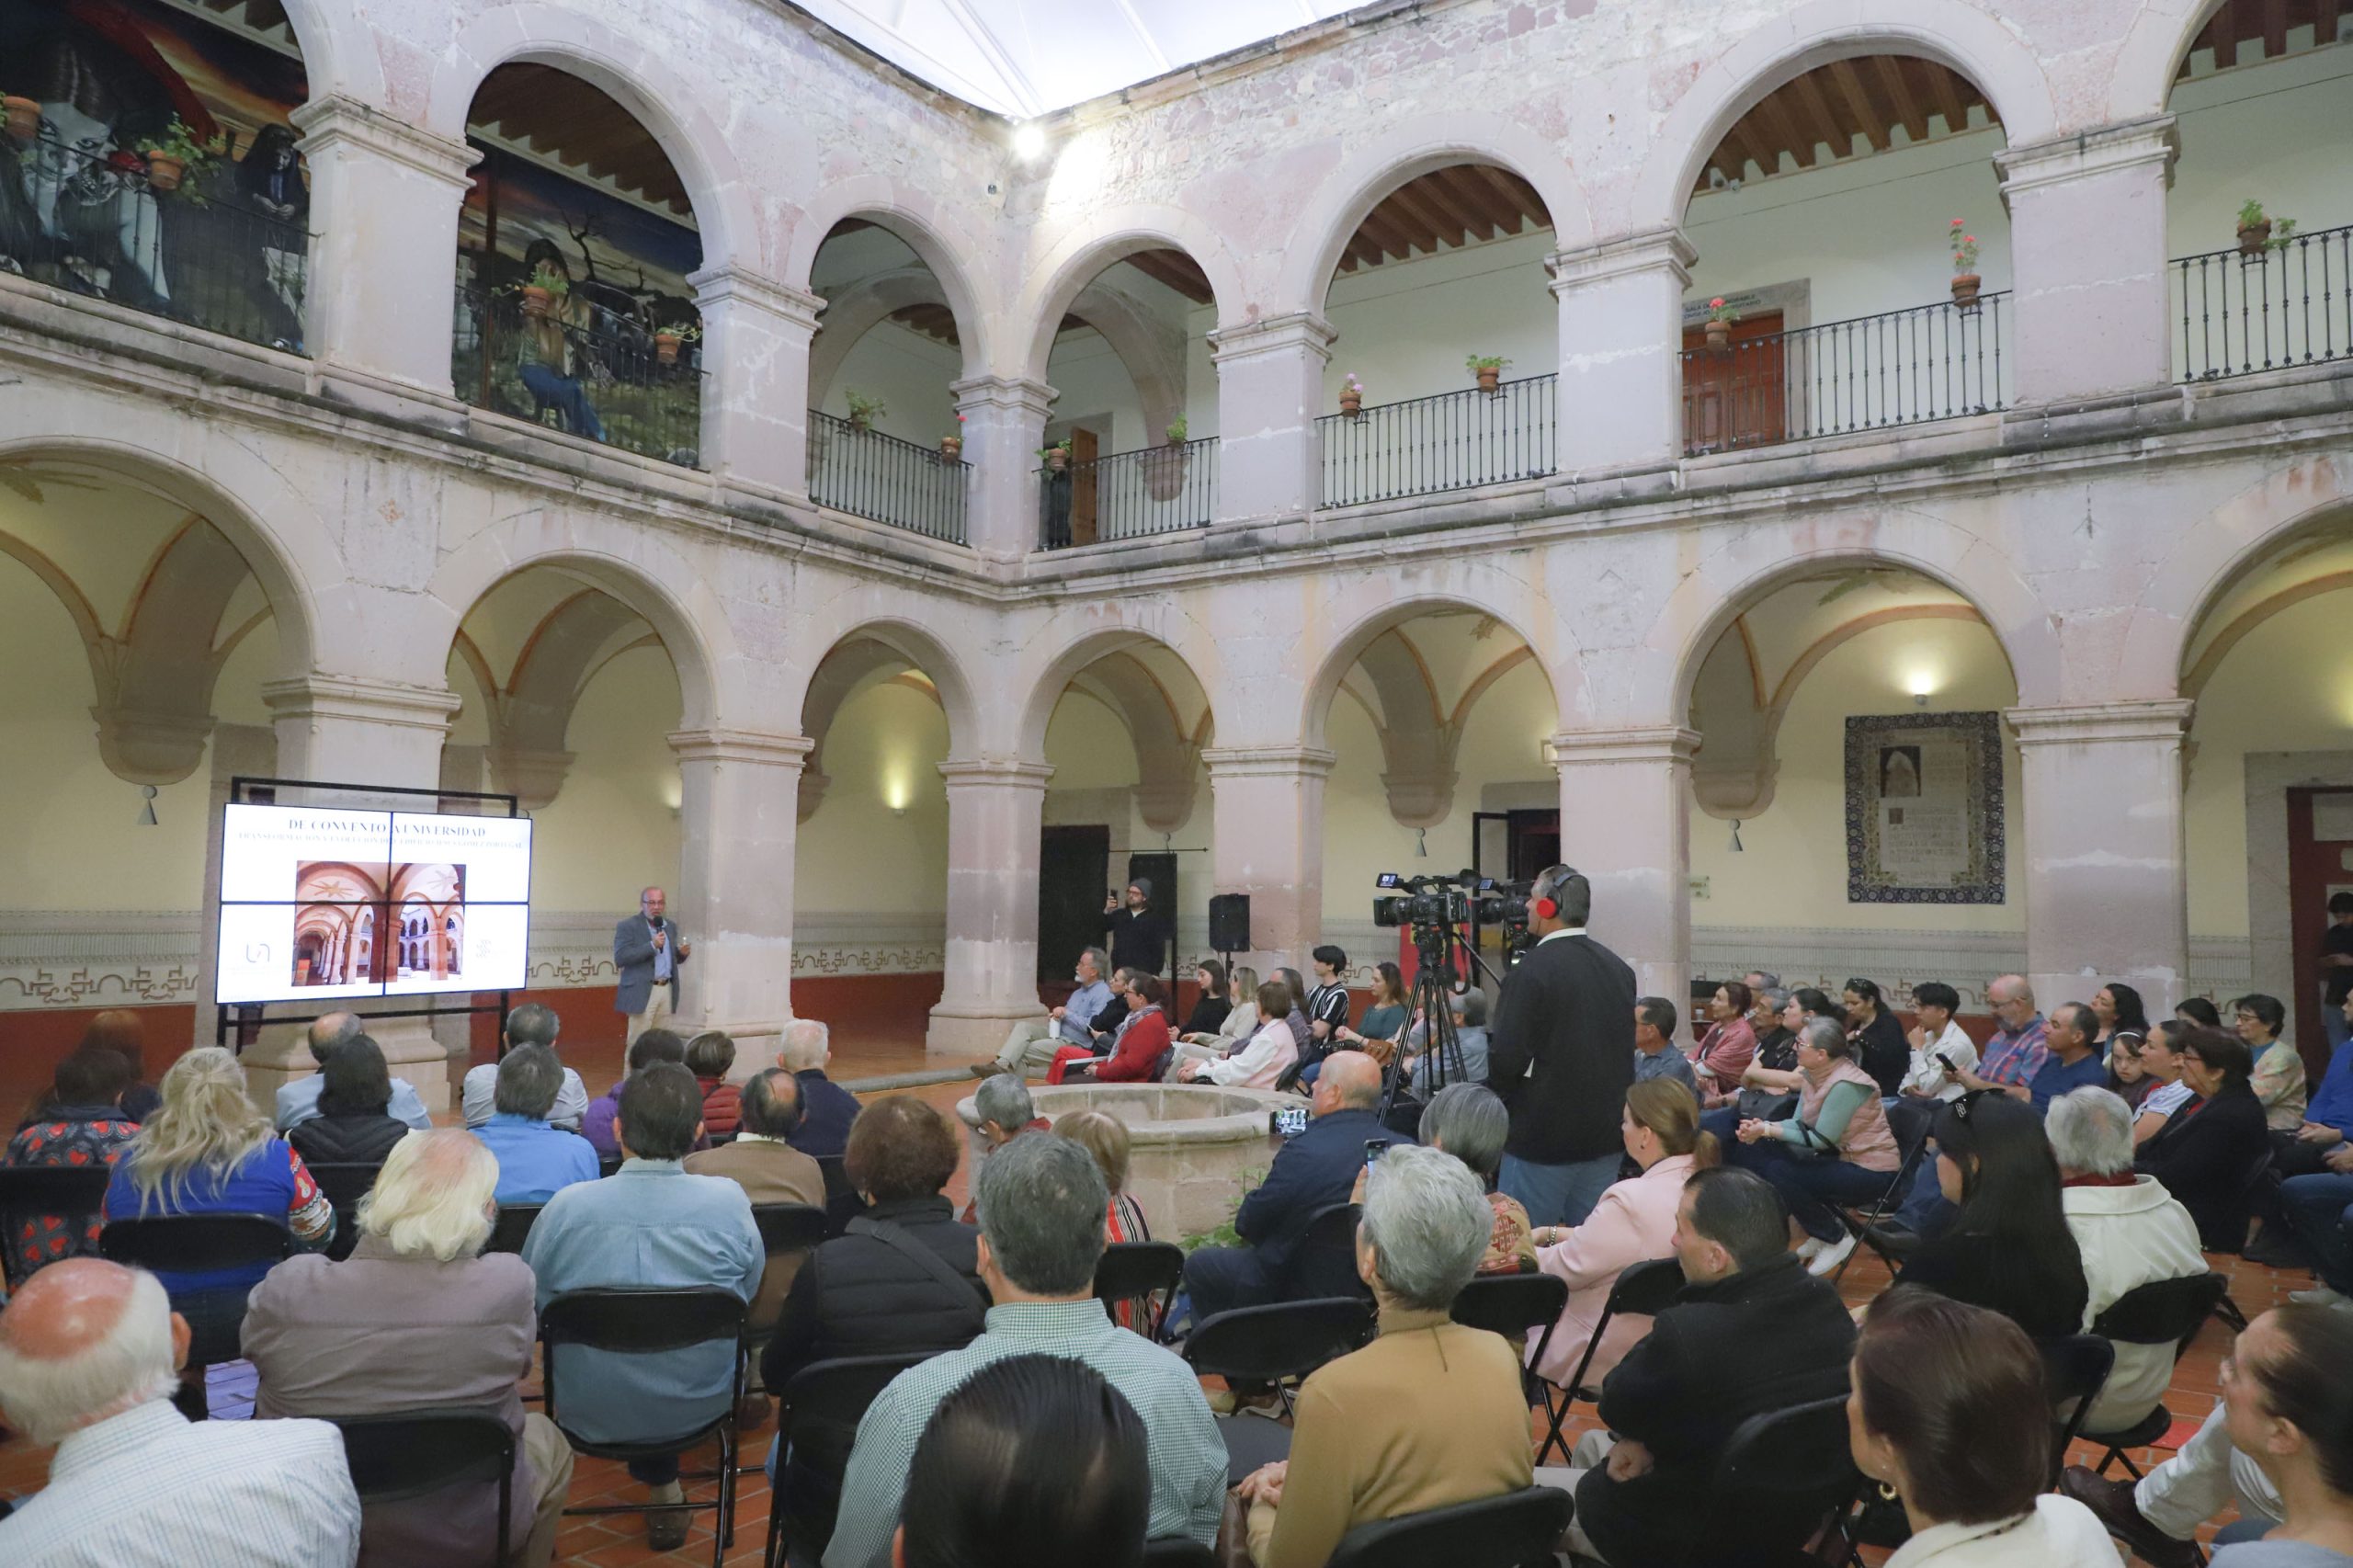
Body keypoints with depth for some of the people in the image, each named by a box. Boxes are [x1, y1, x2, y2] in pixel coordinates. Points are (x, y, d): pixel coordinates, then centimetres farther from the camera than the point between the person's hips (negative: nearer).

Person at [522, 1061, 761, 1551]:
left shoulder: (566, 1206, -18)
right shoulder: (730, 1202, -17)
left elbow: (533, 1304, -2)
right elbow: (749, 1292, 0)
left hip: (588, 1413, 1)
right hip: (700, 1408, 0)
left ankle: (660, 1484, 37)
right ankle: (662, 1486, 32)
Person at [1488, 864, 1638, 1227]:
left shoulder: (1532, 970, -17)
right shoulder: (1619, 968, 6)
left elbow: (1505, 1058, -19)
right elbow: (1627, 1049, 14)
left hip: (1543, 1137, -7)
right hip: (1606, 1137, 7)